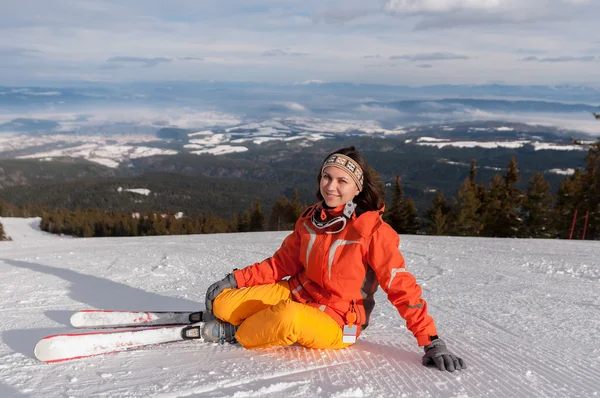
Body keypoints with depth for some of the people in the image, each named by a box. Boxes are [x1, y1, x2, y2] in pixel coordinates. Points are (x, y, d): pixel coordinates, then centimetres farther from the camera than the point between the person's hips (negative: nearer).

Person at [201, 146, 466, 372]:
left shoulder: (374, 231, -21)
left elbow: (402, 288, -18)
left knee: (288, 317, -36)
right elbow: (282, 263, 4)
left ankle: (235, 334, -5)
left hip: (335, 323, -4)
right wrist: (235, 280, -2)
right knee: (222, 303, -10)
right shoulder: (310, 219, -5)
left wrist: (432, 343, -22)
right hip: (296, 294, 5)